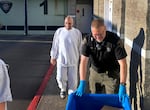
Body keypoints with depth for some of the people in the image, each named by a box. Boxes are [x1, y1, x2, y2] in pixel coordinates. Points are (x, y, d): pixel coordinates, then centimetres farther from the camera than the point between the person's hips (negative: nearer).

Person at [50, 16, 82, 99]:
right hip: (61, 59, 0)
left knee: (73, 79, 4)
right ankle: (63, 89, 35)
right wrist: (53, 57, 4)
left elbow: (80, 46, 6)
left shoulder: (77, 32, -1)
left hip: (73, 60, 0)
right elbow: (55, 45, 4)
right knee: (61, 77, 6)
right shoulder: (59, 31, 0)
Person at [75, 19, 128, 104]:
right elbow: (84, 61, -19)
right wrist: (82, 83, -27)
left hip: (111, 74, -2)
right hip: (95, 73, 3)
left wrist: (122, 86, -33)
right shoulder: (88, 40, -16)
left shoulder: (115, 40, -24)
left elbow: (122, 63, -26)